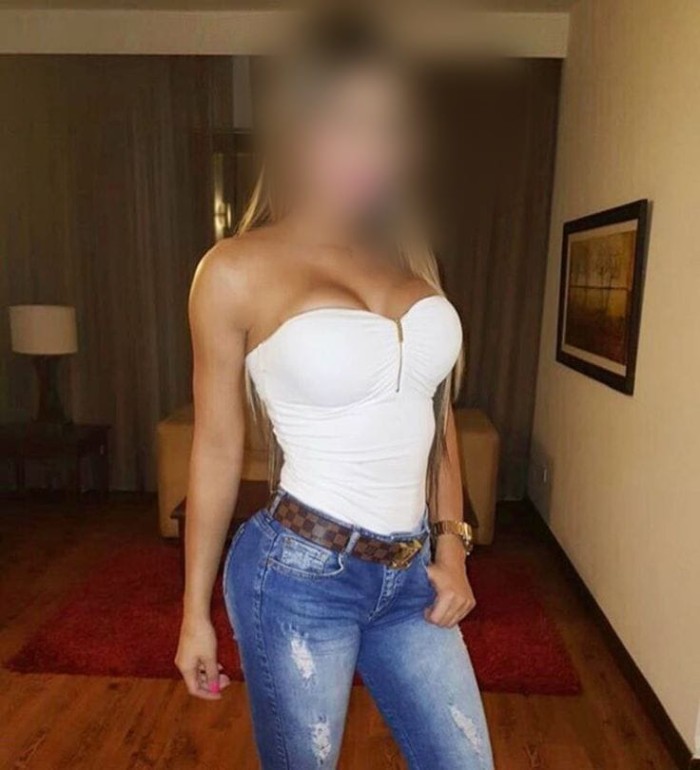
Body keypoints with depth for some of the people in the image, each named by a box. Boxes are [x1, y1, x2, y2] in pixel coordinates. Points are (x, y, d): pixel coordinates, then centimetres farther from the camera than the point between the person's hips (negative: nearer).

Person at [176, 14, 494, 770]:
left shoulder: (410, 254, 4)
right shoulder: (238, 270, -11)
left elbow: (435, 413, 9)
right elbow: (217, 447, -5)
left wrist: (451, 546, 6)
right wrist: (195, 610, 2)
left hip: (411, 574, 5)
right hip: (300, 576, -4)